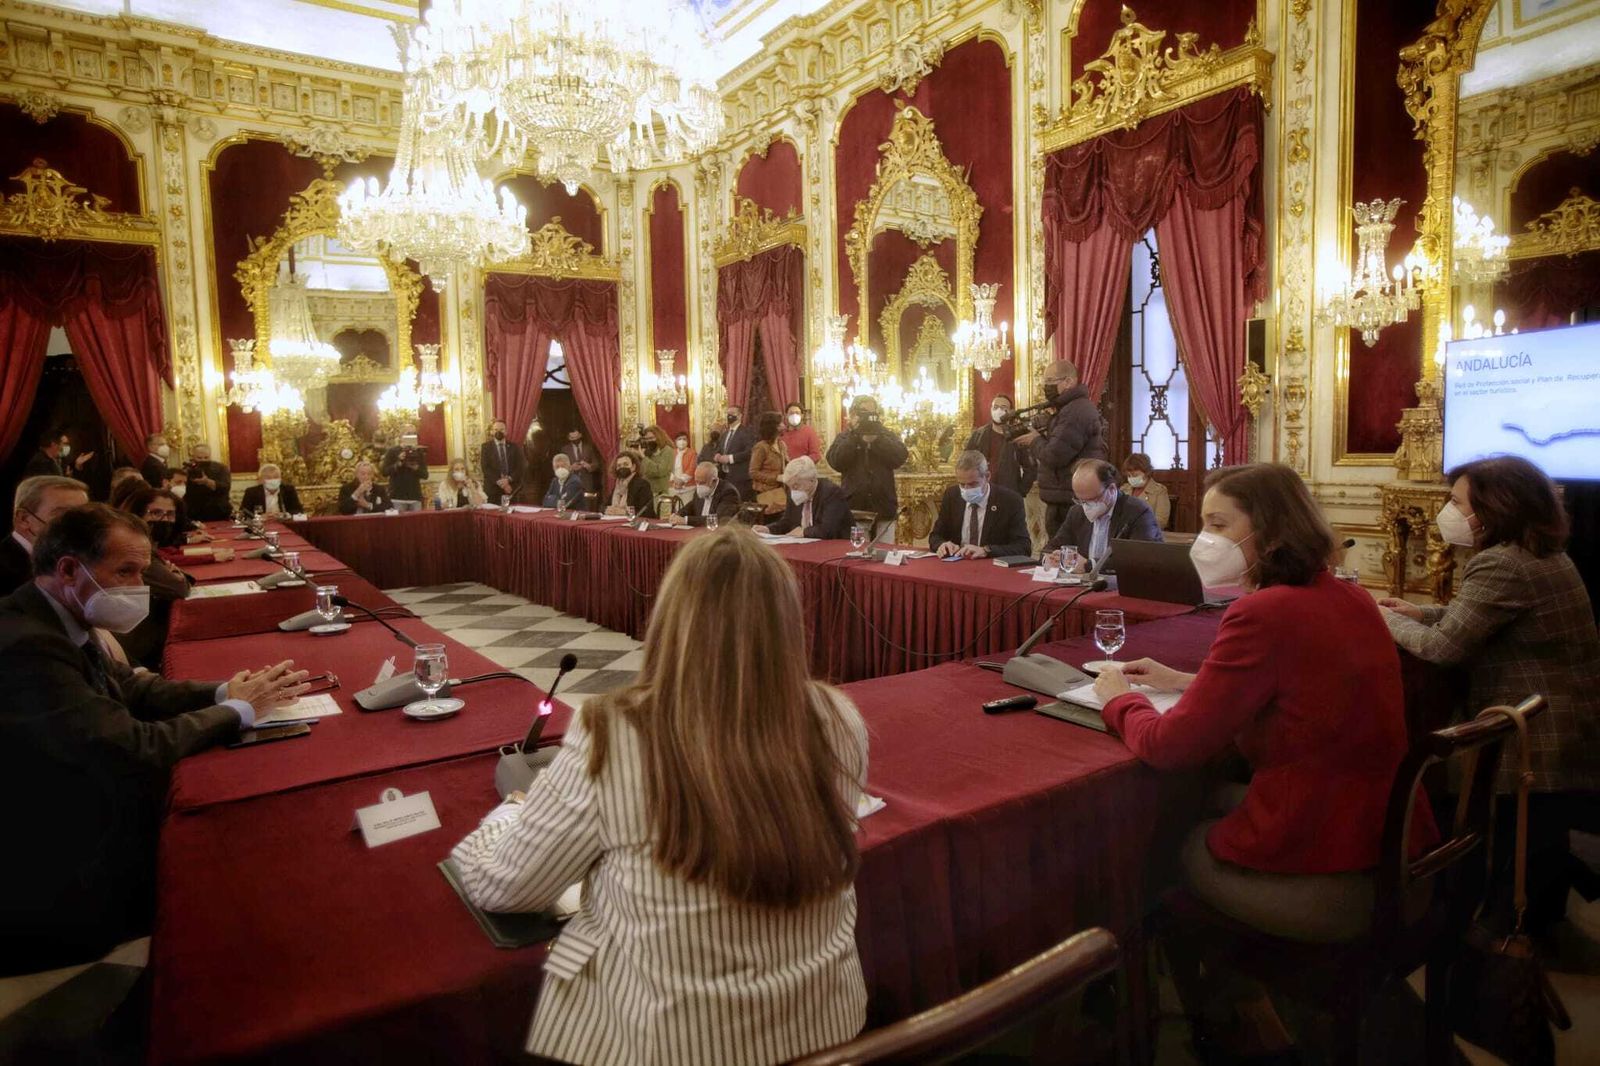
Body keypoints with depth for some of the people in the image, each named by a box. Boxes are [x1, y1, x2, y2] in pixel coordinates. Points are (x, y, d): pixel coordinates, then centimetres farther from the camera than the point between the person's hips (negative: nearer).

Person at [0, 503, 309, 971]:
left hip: (79, 823, 8)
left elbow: (131, 687, 8)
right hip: (56, 883, -8)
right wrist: (237, 709, -18)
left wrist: (225, 691, -9)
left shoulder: (54, 620, 0)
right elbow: (135, 750, -32)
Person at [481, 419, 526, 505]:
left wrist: (509, 479, -13)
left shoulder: (515, 446, 11)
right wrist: (500, 482, -13)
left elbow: (521, 467, 3)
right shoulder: (486, 447, 7)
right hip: (493, 489, -1)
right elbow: (485, 468, -3)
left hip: (512, 489, 1)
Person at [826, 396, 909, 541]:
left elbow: (900, 458, -7)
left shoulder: (886, 436, 11)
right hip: (854, 509, -1)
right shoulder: (844, 438, 8)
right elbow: (836, 462, -11)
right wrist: (854, 434, -12)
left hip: (884, 508, 1)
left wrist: (877, 437, -13)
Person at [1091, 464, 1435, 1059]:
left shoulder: (1264, 613, -22)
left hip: (1323, 885, -8)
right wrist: (1189, 684, 14)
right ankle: (1252, 1005, 40)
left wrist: (1119, 698, 0)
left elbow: (1171, 748, -19)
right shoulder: (1351, 599, 4)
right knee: (1209, 818, 28)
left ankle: (1219, 1021, 40)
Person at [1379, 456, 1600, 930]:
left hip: (1536, 745, -11)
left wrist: (1387, 620, -5)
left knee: (1511, 868, 4)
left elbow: (1445, 647, -21)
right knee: (1541, 852, 25)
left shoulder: (1501, 565, -23)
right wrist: (1418, 612, 9)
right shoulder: (1544, 555, 11)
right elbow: (1477, 618, 18)